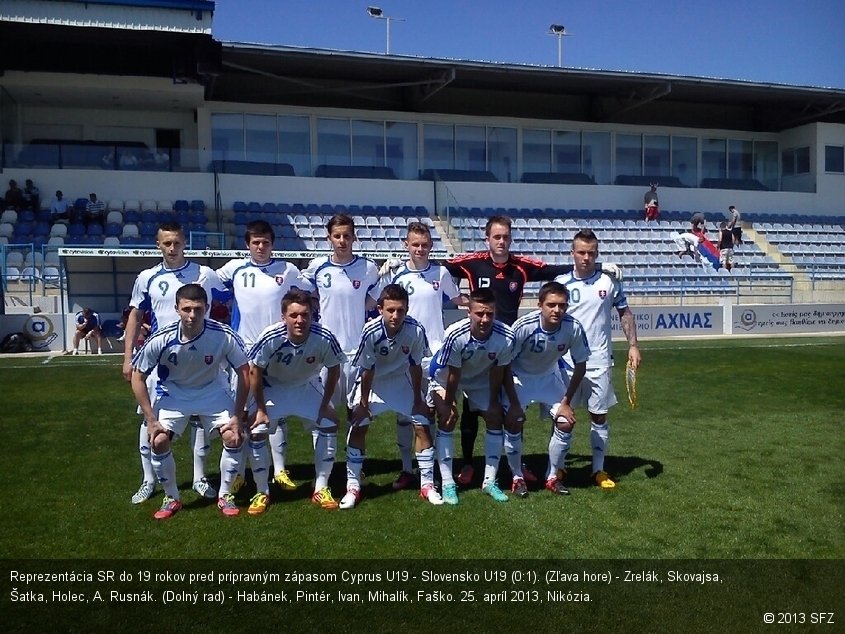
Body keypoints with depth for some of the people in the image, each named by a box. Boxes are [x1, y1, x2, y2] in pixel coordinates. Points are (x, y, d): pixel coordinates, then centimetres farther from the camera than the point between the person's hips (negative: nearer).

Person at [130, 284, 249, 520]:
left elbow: (244, 373, -14)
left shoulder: (224, 336, -28)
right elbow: (138, 377, -13)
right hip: (173, 393, 0)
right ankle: (172, 498, 8)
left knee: (233, 437, -15)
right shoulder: (161, 340, -27)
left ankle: (224, 496, 8)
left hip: (212, 392, 0)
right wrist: (151, 420, -15)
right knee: (158, 441, -17)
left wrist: (237, 416, -14)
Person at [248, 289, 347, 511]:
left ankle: (321, 489, 11)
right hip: (273, 387, -2)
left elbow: (334, 370, -11)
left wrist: (325, 405, -7)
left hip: (308, 386, 2)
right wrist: (260, 409, -13)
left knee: (329, 425, -6)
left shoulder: (324, 338, -30)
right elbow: (254, 371, -19)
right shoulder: (270, 337, -34)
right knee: (256, 431, -14)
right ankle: (262, 493, 5)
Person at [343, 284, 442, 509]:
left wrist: (417, 400, -5)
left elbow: (415, 366, -14)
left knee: (423, 426, -3)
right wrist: (363, 403, -10)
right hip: (372, 382, -1)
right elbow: (367, 371, -19)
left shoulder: (416, 330, -29)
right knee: (357, 428, -9)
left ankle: (427, 485, 11)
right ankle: (353, 487, 4)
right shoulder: (371, 332, -32)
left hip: (402, 380, 2)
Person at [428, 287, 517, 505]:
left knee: (495, 419, 0)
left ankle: (490, 481, 12)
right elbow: (453, 374, -25)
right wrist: (449, 405, -13)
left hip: (482, 378, 3)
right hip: (445, 375, -3)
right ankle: (447, 483, -3)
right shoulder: (455, 335, -39)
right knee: (447, 419, -13)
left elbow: (497, 371, -16)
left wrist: (494, 402, -5)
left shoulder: (506, 337, -33)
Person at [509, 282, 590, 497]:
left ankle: (552, 477, 15)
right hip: (519, 376, -3)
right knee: (513, 423, -15)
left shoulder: (574, 328, -27)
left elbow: (580, 366, -10)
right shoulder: (523, 326, -35)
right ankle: (517, 478, 6)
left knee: (565, 422, -5)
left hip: (549, 376, 3)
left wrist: (566, 402, -8)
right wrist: (513, 402, -19)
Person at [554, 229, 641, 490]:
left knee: (599, 416, 7)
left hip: (599, 362, 0)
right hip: (566, 361, 0)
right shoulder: (561, 283, -1)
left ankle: (599, 469, 20)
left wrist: (633, 346, -2)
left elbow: (625, 314, 8)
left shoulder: (609, 282, 0)